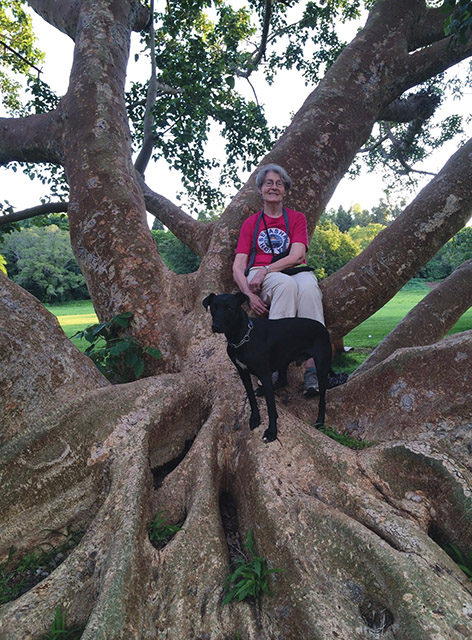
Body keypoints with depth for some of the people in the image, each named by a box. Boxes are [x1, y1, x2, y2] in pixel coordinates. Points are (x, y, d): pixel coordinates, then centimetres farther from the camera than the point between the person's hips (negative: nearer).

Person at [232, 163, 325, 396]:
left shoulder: (297, 218, 17)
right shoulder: (251, 223, 17)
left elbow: (297, 256, -1)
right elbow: (238, 267, 6)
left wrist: (266, 269, -16)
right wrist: (249, 295, -13)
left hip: (295, 272, 1)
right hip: (261, 280, 0)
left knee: (308, 286, -36)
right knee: (286, 284, -37)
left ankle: (312, 368, -43)